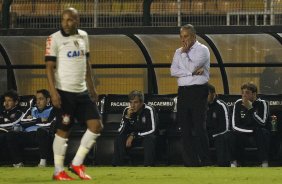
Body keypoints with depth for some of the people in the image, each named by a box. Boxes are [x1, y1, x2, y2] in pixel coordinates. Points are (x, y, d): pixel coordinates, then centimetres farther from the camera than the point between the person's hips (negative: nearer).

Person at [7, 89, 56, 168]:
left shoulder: (52, 110, 7)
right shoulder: (32, 110, 24)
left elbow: (48, 124, -11)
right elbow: (22, 122, 8)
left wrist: (32, 121, 2)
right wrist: (39, 120, 0)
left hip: (43, 135, -5)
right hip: (28, 136, 5)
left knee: (41, 131, -40)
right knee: (11, 137, -17)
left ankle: (43, 161, -31)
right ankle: (18, 162, -16)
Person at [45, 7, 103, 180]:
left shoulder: (83, 36, 10)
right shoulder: (55, 39, -8)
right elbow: (50, 67, -11)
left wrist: (91, 87, 17)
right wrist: (53, 92, -19)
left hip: (82, 91, 6)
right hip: (64, 92, -6)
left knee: (96, 125, 0)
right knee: (63, 130, -3)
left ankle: (77, 164, 10)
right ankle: (59, 171, 7)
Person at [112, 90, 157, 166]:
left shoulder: (149, 110, -21)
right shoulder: (127, 110, -9)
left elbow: (152, 130, -21)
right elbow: (121, 131, -12)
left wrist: (134, 136, -22)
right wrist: (127, 117, -28)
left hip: (145, 135, -3)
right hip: (132, 136, 3)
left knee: (150, 139, -37)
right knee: (119, 139, -24)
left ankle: (148, 165, -33)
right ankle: (117, 165, -21)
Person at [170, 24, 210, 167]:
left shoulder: (202, 50, -2)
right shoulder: (178, 52, 15)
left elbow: (191, 67, -15)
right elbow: (173, 71, 0)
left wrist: (185, 53, -3)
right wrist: (192, 72, -10)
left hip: (198, 91, -6)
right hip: (183, 92, 6)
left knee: (199, 128, -7)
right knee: (186, 129, 4)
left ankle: (204, 162, -4)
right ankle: (190, 162, 7)